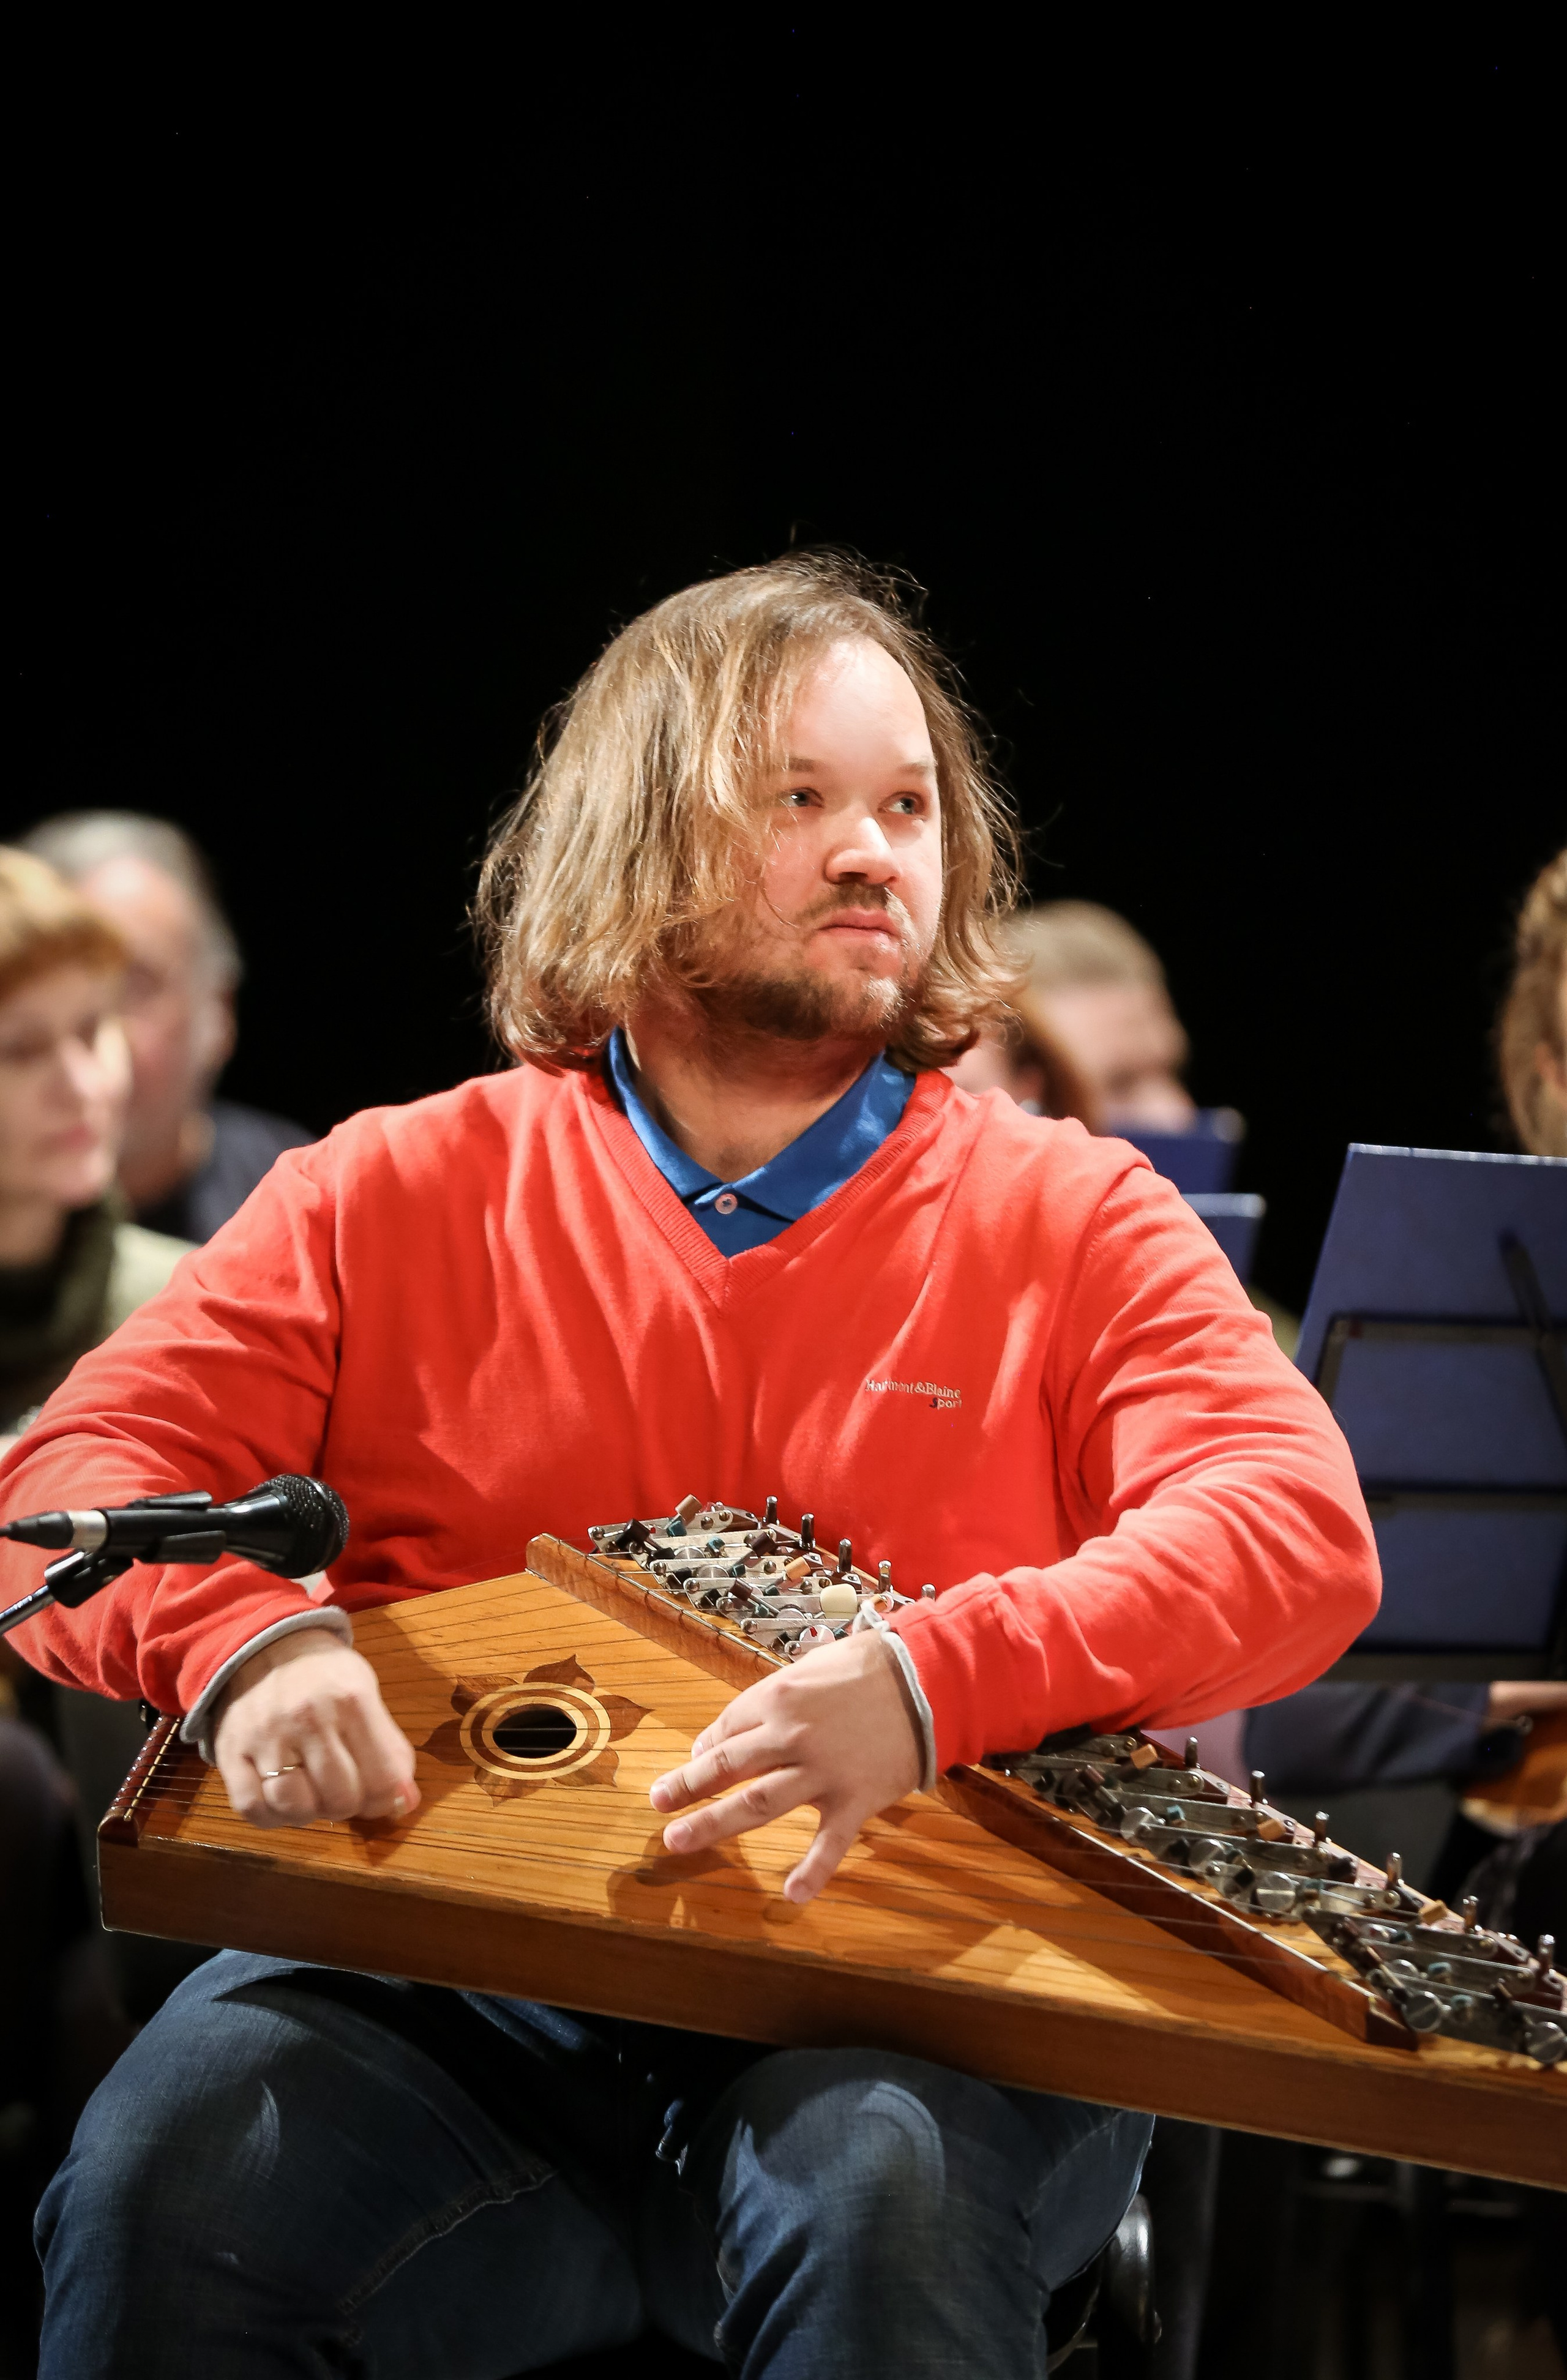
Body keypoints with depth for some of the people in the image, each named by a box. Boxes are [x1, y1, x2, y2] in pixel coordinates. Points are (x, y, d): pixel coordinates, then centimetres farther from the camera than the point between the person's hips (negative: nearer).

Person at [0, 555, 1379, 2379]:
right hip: (460, 1998, 1)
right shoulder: (399, 1195, 10)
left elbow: (1301, 1530, -9)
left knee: (882, 2189, -35)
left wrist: (934, 1683, -28)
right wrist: (244, 1642, -22)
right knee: (172, 2165, -28)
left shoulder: (1063, 1217, 6)